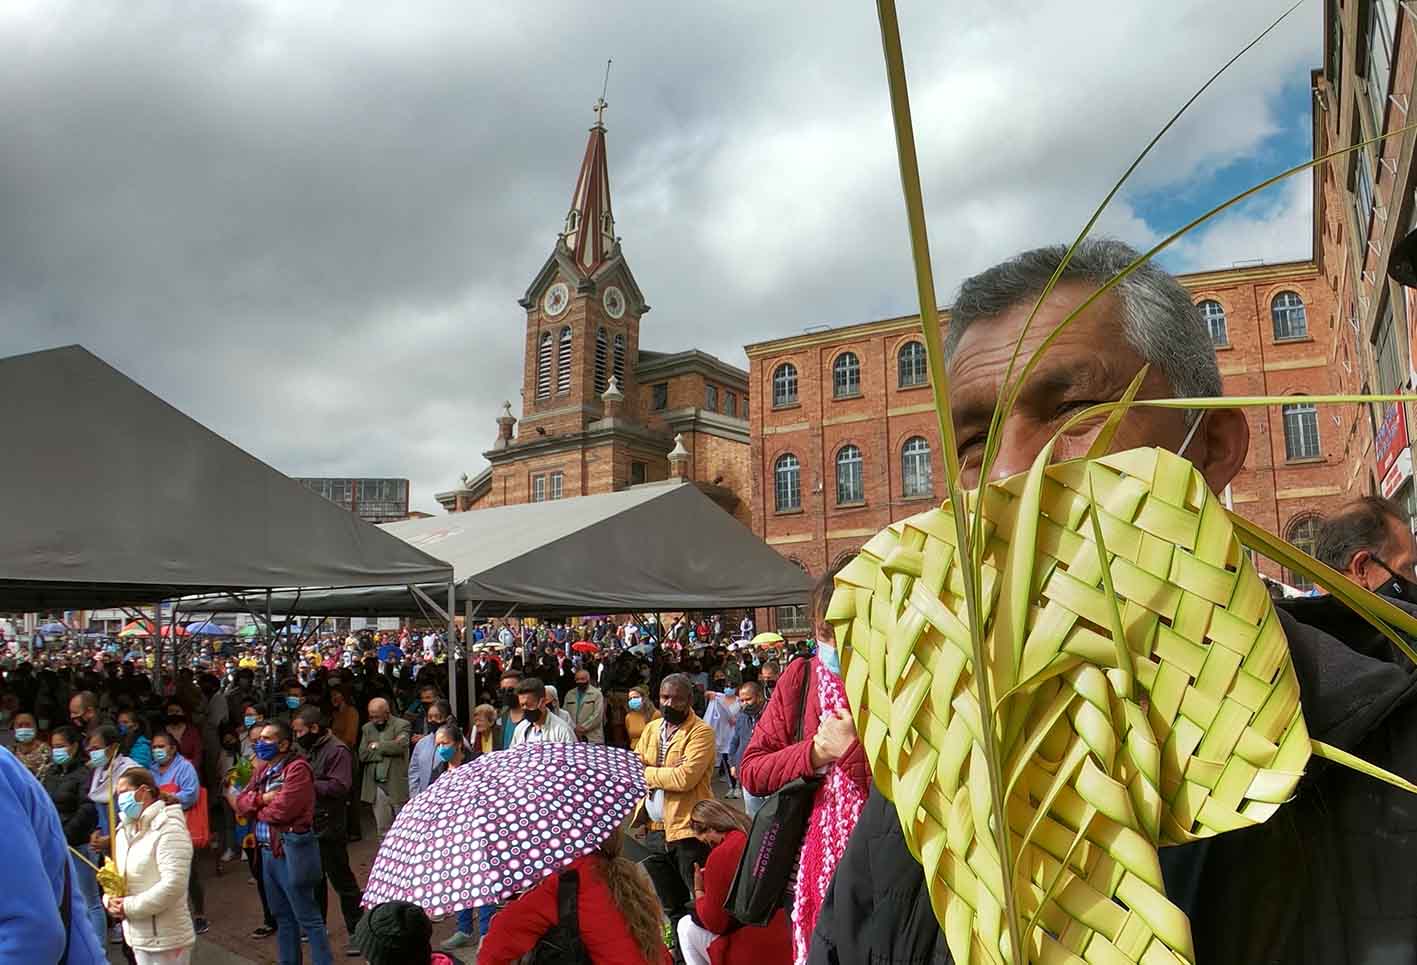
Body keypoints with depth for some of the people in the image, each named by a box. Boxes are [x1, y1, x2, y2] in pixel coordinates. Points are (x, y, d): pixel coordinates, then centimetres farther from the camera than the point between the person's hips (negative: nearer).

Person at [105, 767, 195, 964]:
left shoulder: (169, 829, -17)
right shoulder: (125, 831, 12)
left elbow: (173, 885, -24)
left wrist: (129, 907, -18)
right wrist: (110, 900, -4)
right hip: (138, 935, 8)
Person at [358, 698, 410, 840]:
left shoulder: (401, 725, -3)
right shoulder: (367, 728, 11)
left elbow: (400, 746, -20)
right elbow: (363, 755, 0)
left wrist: (377, 746, -8)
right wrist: (387, 749, -11)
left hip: (398, 785, -4)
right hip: (377, 786, 4)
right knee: (382, 829, 8)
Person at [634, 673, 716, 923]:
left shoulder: (701, 732, -11)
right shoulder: (651, 728, 12)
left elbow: (685, 777, -23)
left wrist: (648, 773, -9)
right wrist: (667, 772, -14)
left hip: (687, 829, -7)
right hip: (654, 829, 7)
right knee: (670, 905, 21)